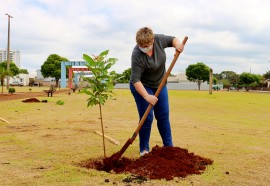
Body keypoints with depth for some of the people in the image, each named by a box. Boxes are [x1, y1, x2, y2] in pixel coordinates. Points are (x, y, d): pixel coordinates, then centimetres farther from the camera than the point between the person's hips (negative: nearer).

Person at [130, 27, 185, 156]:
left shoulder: (159, 39, -14)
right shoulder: (137, 56, -29)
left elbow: (172, 39, 5)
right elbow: (135, 80, -30)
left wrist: (177, 44, -17)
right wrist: (147, 96, -35)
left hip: (159, 84, 6)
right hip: (142, 87, -5)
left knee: (163, 116, 7)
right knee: (147, 118, -8)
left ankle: (168, 146, 16)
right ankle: (144, 149, 6)